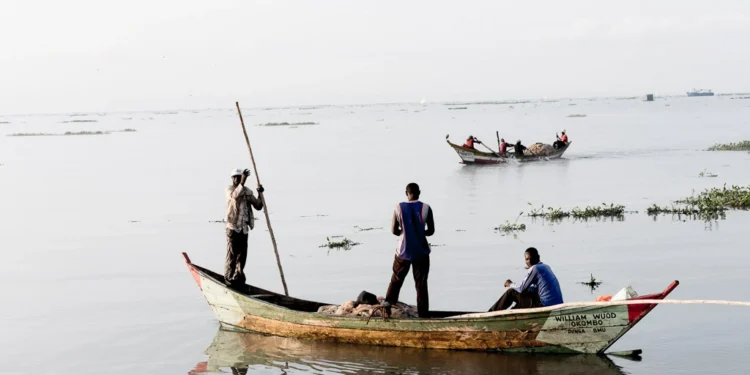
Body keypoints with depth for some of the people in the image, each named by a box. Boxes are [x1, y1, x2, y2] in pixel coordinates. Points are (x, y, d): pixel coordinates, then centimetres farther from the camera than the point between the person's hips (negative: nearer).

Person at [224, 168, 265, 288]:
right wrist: (242, 183, -39)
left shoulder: (248, 191, 12)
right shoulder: (229, 189, -3)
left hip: (244, 228, 5)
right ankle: (228, 277, 4)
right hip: (232, 227, -5)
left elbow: (258, 206, 7)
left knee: (242, 254, 8)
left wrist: (260, 194, -8)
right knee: (232, 253, -5)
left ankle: (238, 276, 20)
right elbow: (235, 195, -28)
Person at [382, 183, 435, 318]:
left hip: (403, 251, 1)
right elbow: (431, 231, -3)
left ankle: (388, 302, 8)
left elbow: (394, 230, -2)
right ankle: (423, 314, 7)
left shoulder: (399, 208, -6)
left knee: (396, 279, 19)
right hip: (421, 252, -1)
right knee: (421, 284, 6)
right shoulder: (426, 208, -9)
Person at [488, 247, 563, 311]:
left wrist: (510, 285, 13)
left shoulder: (534, 269, -11)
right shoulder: (546, 267, 17)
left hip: (546, 306, -9)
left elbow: (521, 288, -8)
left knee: (511, 292, 2)